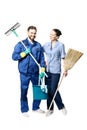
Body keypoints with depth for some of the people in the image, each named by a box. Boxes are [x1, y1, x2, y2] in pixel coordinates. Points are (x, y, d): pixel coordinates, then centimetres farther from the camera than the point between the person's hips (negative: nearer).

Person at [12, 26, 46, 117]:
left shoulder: (38, 45, 7)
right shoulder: (20, 44, -2)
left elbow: (42, 59, 6)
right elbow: (14, 56, -7)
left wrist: (42, 70, -4)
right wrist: (25, 53, -17)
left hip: (35, 73, 4)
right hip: (24, 73, -3)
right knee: (24, 92, 4)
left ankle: (36, 107, 31)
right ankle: (24, 110, 19)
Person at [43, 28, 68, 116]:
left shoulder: (60, 45, -5)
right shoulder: (46, 44, 6)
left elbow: (64, 58, -4)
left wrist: (65, 70, -9)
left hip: (56, 71, -4)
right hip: (47, 70, 5)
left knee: (53, 90, -6)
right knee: (48, 90, 7)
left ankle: (61, 107, 16)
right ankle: (50, 109, 20)